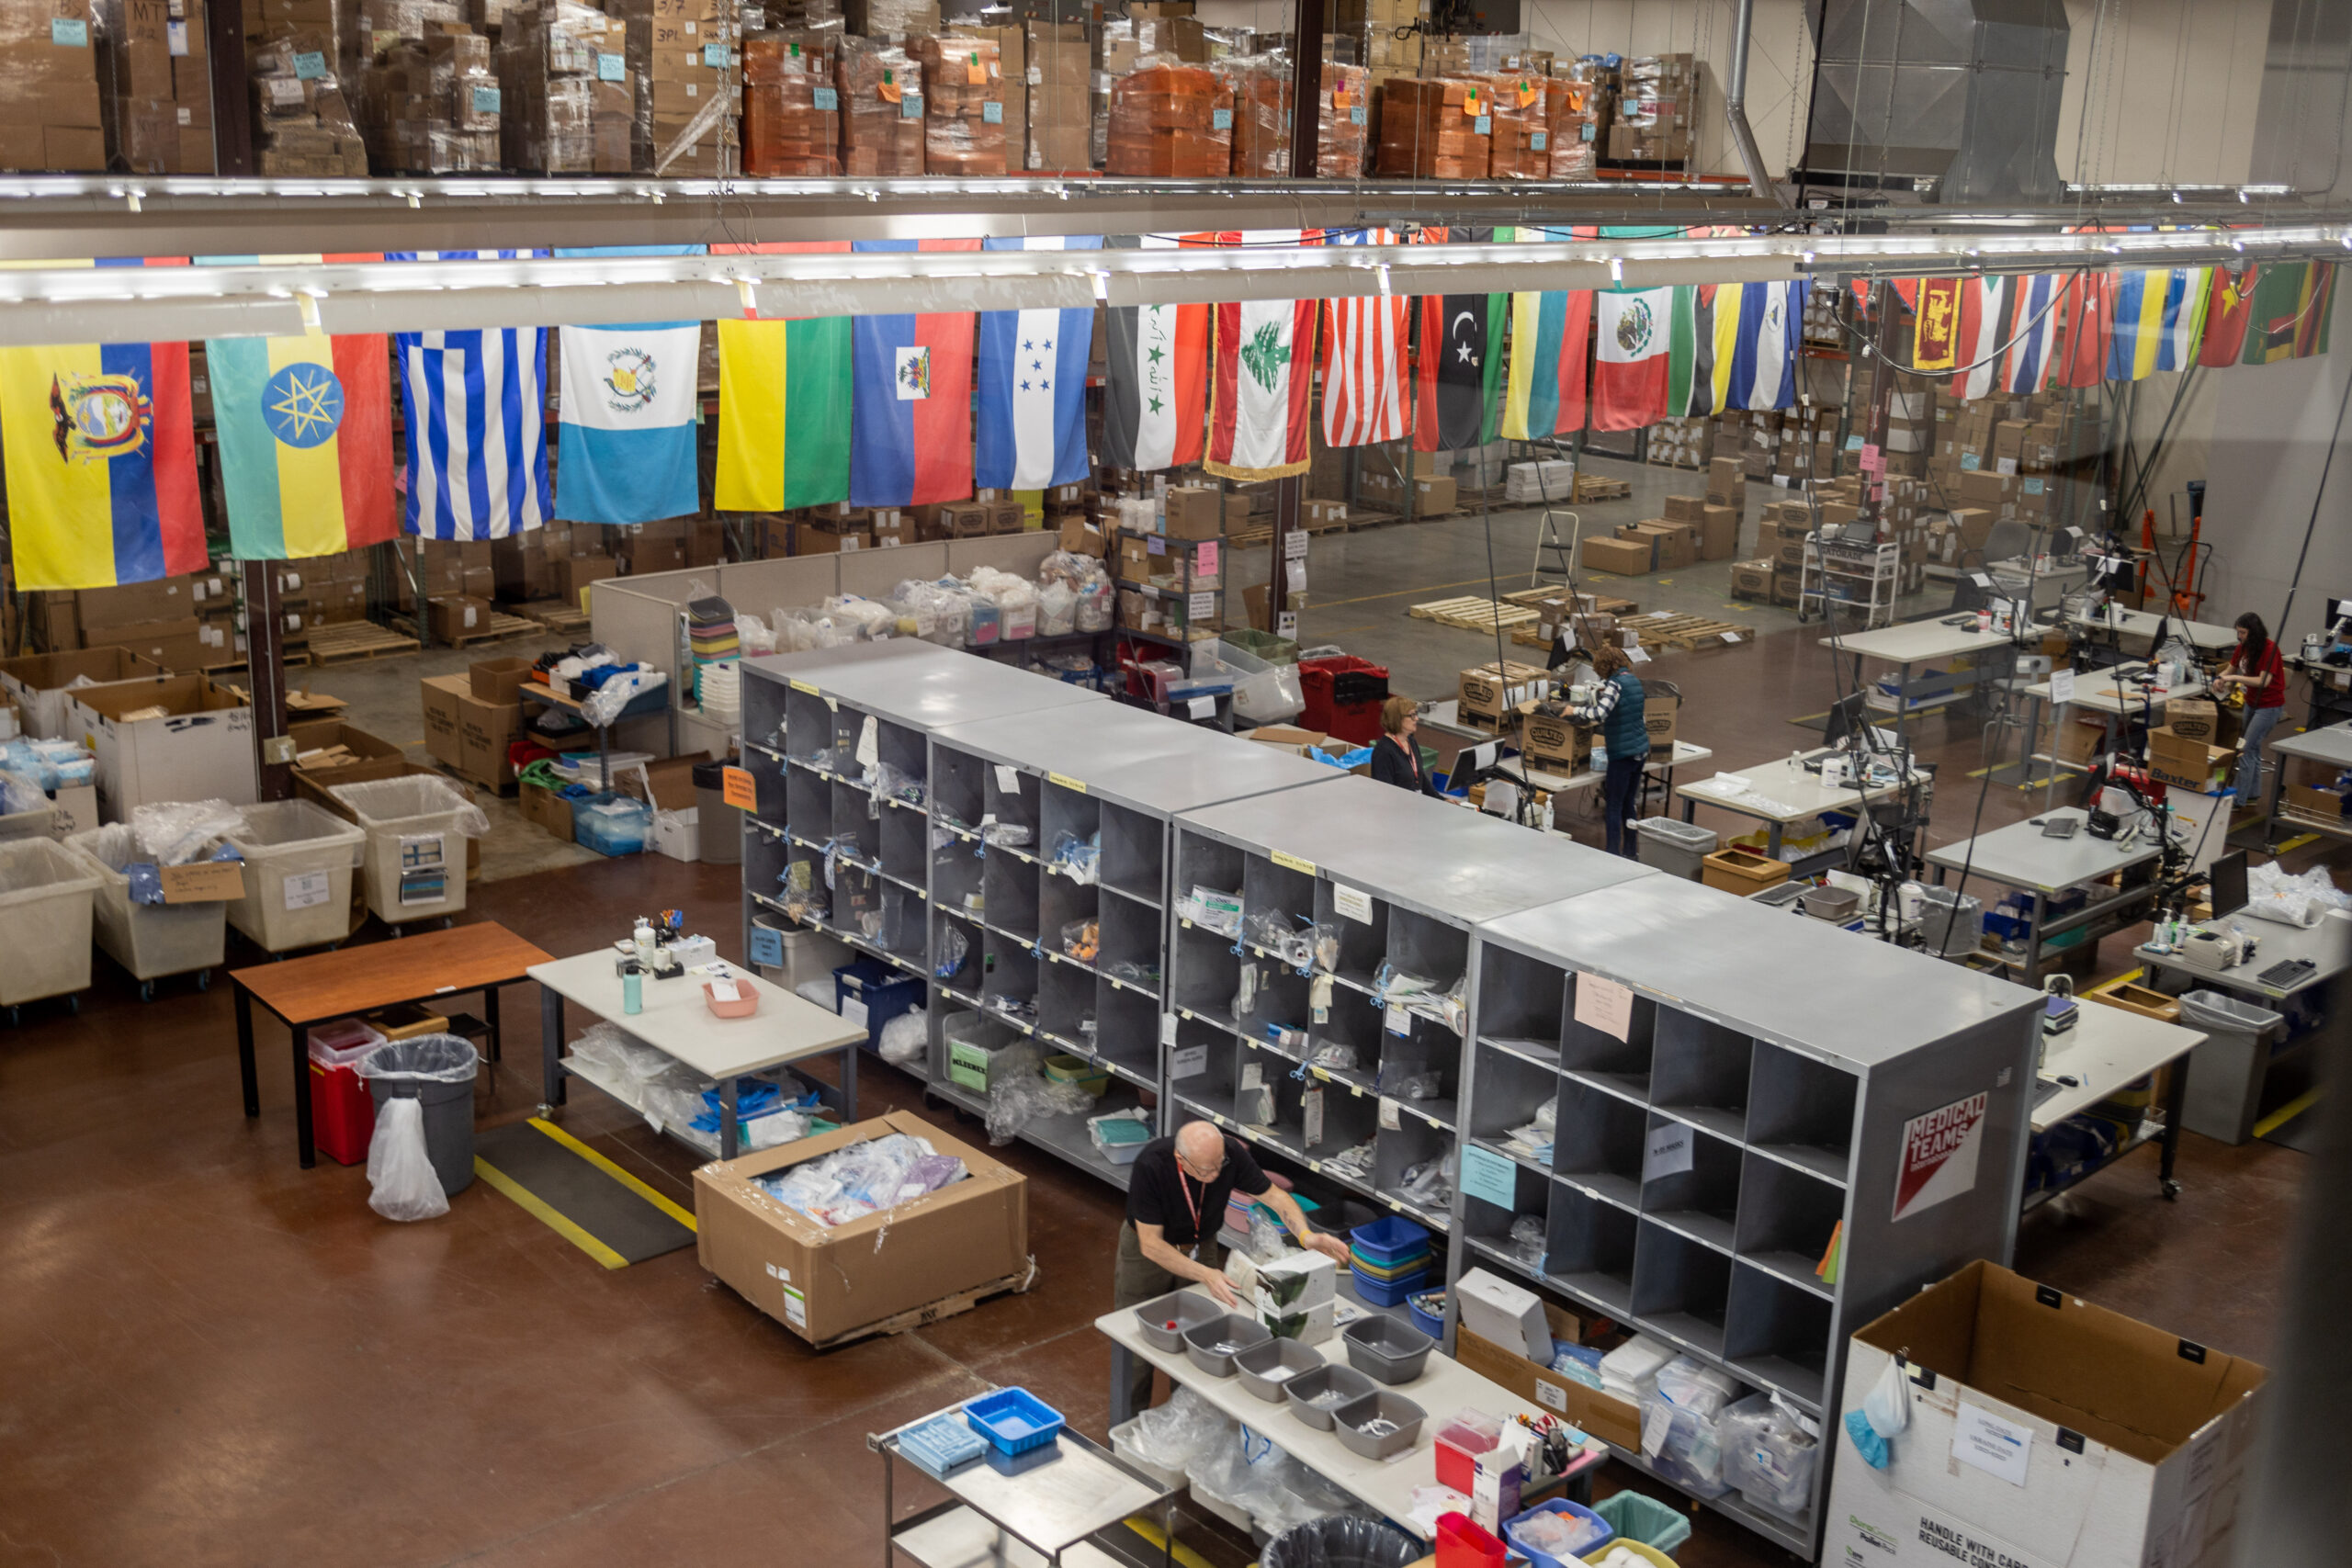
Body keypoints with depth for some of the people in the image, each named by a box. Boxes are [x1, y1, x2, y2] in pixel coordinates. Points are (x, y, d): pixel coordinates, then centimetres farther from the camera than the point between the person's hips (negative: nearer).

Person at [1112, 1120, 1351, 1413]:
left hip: (1200, 1246, 3)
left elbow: (1274, 1196, -16)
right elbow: (1151, 1244, -33)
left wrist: (1306, 1235, -35)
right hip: (1148, 1250, -3)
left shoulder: (1231, 1153, -28)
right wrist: (1206, 1275, -43)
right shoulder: (1150, 1166, -38)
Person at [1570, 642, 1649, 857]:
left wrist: (1575, 710, -16)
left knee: (1613, 807, 0)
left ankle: (1613, 855, 2)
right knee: (1629, 805, 16)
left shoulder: (1615, 684, -16)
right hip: (1641, 749, 8)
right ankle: (1629, 854, 22)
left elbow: (1599, 714, -30)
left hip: (1622, 754, -8)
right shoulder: (1634, 680, 10)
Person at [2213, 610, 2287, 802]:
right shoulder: (2242, 647, 1)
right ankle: (2253, 793, 30)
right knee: (2253, 748, 17)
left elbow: (2264, 681, -27)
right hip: (2252, 702, 8)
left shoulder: (2269, 649, -21)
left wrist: (2235, 678, -32)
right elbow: (2230, 669, 10)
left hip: (2269, 705, -8)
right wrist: (2221, 678, -12)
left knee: (2247, 749, -12)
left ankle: (2239, 800, -11)